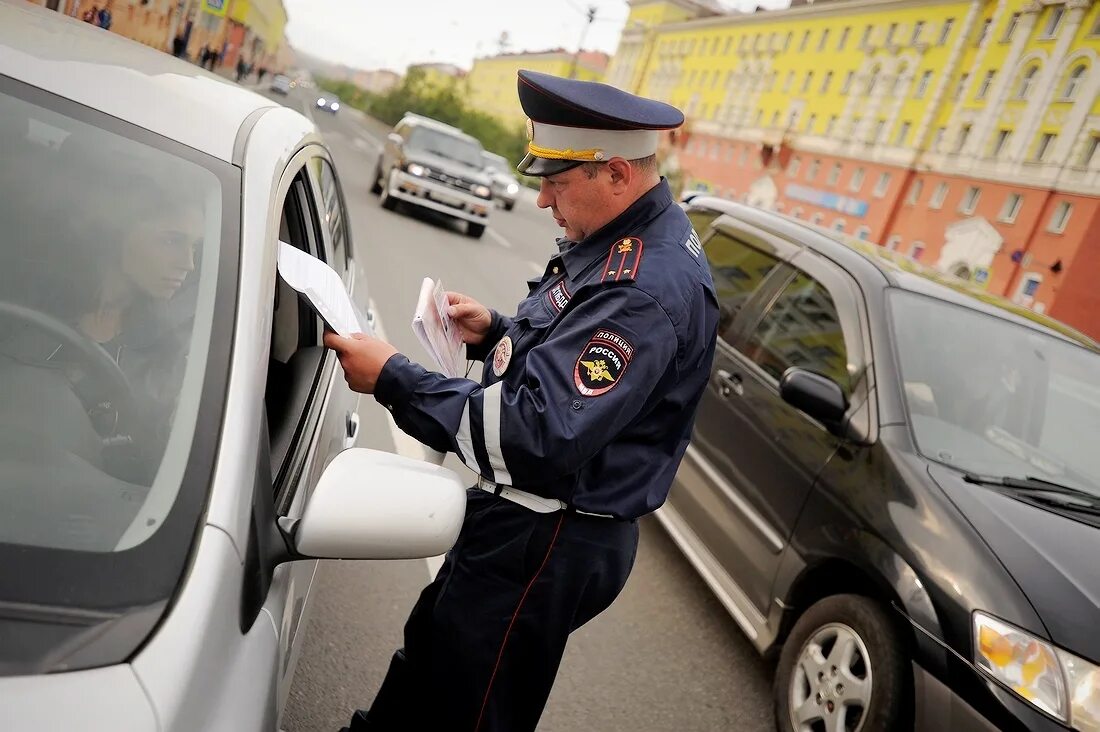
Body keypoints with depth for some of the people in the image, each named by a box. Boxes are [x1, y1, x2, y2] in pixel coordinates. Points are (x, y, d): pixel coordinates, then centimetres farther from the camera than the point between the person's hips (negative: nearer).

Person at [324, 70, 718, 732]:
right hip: (528, 516, 10)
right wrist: (497, 334, 2)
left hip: (545, 546, -10)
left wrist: (393, 379, -27)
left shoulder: (648, 288, -28)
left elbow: (543, 435, -33)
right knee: (427, 656, 28)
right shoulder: (621, 241, 6)